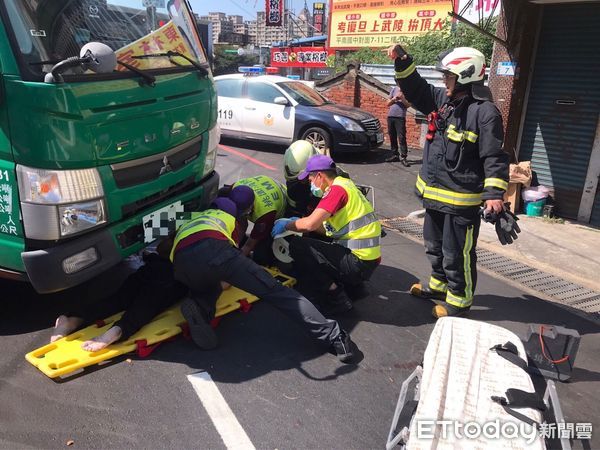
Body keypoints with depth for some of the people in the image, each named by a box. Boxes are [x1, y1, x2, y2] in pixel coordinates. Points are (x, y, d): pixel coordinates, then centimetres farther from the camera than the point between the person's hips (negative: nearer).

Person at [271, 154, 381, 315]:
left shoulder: (337, 189, -14)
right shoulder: (346, 185, 16)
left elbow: (310, 224, -22)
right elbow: (329, 228, 20)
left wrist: (286, 225, -3)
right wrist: (298, 222, 15)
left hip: (359, 262, -10)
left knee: (297, 245, -9)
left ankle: (336, 298, -6)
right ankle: (354, 285, 17)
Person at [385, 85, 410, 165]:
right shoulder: (393, 89, 13)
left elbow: (408, 105, -3)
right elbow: (388, 103, 12)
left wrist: (402, 98, -18)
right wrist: (394, 99, -6)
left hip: (400, 117, -4)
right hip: (390, 116, 4)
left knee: (401, 137, -10)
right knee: (392, 137, 7)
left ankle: (403, 157, -12)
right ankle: (395, 155, 15)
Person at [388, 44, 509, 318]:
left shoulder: (485, 112, -17)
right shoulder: (443, 99, 7)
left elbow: (494, 157, -19)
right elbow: (416, 89, 17)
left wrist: (494, 193, -25)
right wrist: (402, 62, 4)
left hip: (461, 199, -9)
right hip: (434, 193, 9)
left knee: (457, 254, 3)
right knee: (435, 246, 24)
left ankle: (459, 300, 20)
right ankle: (439, 285, 43)